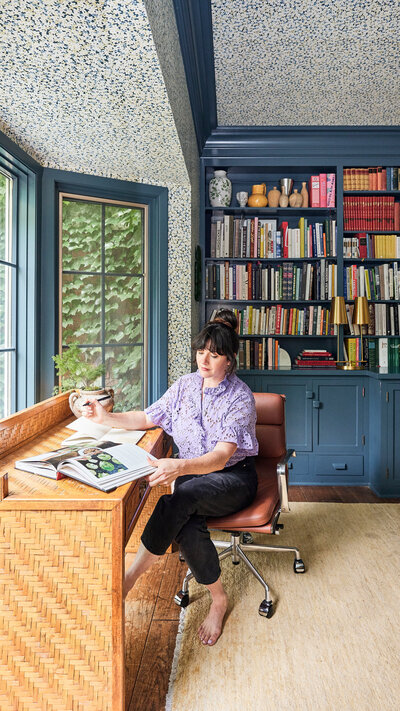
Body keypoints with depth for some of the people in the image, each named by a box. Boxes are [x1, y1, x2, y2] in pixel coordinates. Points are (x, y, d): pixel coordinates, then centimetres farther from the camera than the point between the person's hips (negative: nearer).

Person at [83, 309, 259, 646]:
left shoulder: (240, 396, -17)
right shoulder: (186, 384, 1)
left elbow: (221, 456, -29)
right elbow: (148, 418, 8)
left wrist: (180, 466, -48)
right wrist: (108, 417, -8)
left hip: (233, 477, -4)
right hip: (191, 473, 5)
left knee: (178, 501, -33)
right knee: (187, 528, -29)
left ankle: (125, 582, -20)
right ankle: (219, 598, -6)